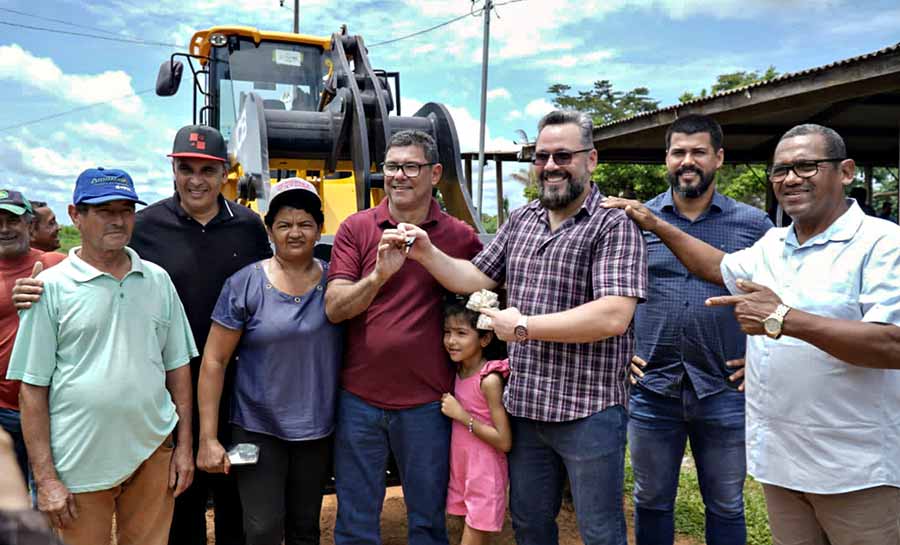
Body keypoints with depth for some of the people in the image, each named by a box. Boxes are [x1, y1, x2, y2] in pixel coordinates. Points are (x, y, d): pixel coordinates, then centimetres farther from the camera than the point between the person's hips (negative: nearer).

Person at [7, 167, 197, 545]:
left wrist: (185, 445, 5)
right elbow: (33, 389, -5)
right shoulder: (51, 287, -6)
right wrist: (45, 478, -7)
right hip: (81, 463, -3)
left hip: (153, 455, 3)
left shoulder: (158, 280, 4)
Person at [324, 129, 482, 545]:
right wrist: (379, 274, -22)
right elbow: (334, 308, -8)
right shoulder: (356, 228, 0)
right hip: (359, 400, 1)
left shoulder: (461, 237, 0)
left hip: (427, 403, 0)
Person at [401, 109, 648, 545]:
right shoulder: (521, 220, 9)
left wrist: (523, 326, -17)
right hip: (524, 406, 6)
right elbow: (476, 279, 14)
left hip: (588, 411, -6)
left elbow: (613, 316, -23)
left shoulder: (614, 225, -12)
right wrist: (427, 254, -2)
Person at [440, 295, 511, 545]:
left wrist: (461, 414, -21)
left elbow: (504, 442, -21)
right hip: (462, 472, 7)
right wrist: (454, 411, -4)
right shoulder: (459, 372, 3)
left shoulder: (489, 380, -20)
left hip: (484, 477, -7)